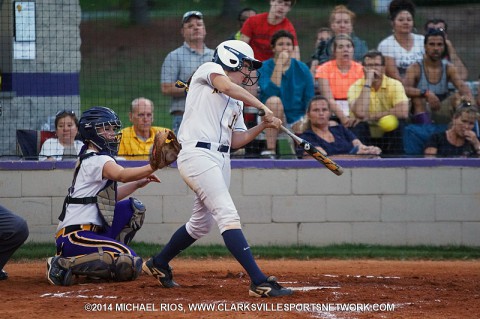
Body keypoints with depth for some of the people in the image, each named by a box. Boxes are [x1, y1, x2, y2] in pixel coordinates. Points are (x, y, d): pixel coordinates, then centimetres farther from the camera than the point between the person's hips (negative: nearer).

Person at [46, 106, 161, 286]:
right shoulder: (96, 160, -11)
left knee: (134, 208, 13)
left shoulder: (88, 159, 20)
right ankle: (65, 264, -16)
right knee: (131, 265, -21)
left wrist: (137, 184, 16)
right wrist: (153, 167, -40)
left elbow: (111, 198, 26)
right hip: (75, 236, -10)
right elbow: (122, 175, -31)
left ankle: (101, 258, 8)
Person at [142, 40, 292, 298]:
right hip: (198, 153, -10)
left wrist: (264, 125, 7)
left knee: (202, 223, 18)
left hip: (220, 160, 10)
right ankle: (259, 281, -28)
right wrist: (262, 106, -11)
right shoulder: (209, 70, 3)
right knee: (228, 216, -18)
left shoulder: (237, 102, 24)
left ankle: (158, 264, 38)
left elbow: (236, 140, 20)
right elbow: (227, 86, -18)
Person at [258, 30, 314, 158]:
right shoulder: (264, 67, -3)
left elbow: (310, 101, 3)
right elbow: (271, 92, -22)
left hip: (297, 119, 1)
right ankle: (270, 150, -31)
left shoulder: (302, 69, 4)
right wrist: (279, 64, -23)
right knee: (274, 100, -35)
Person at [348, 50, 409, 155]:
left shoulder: (395, 84, -8)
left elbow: (403, 112, -26)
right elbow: (360, 113, -30)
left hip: (389, 135, 1)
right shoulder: (355, 87, -10)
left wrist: (372, 116, -23)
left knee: (399, 122, -26)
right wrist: (367, 83, -26)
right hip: (365, 138, -1)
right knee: (358, 127, -31)